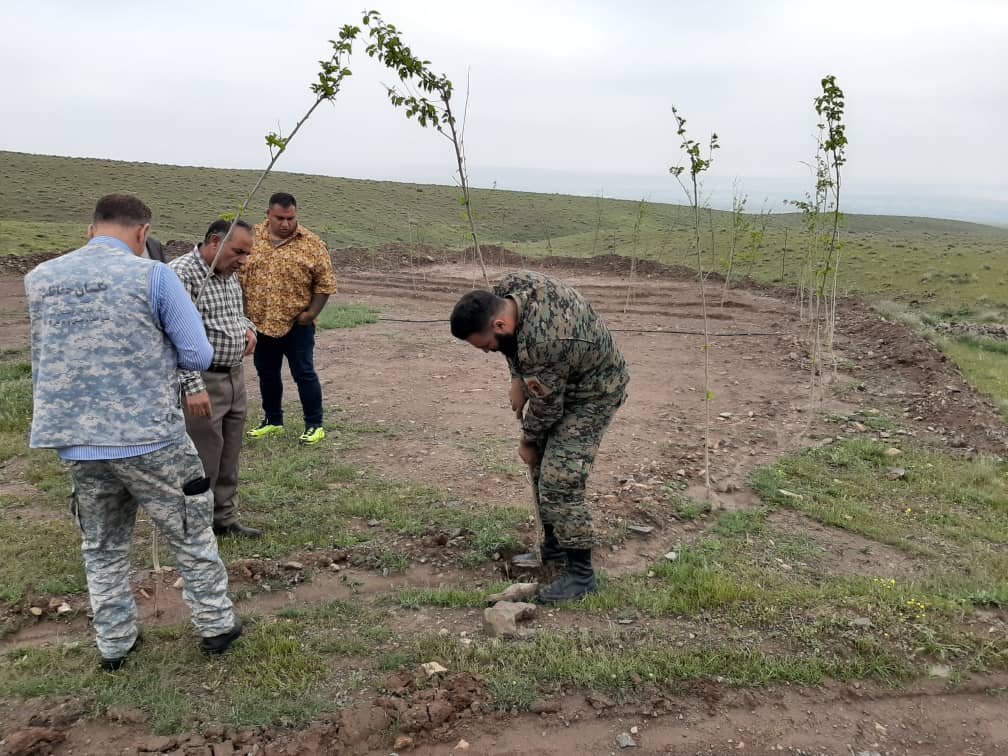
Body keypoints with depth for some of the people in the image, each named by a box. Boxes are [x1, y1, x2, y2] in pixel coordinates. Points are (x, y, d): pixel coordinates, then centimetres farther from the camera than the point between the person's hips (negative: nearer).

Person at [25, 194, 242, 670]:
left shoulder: (39, 279, 4)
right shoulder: (153, 276, -10)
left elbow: (41, 366, 14)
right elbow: (198, 357, -8)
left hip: (75, 443, 5)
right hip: (149, 439, -4)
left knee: (103, 549, 21)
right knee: (191, 537, 15)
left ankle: (114, 645, 32)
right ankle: (216, 626, 27)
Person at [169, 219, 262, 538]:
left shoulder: (229, 275, 10)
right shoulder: (181, 273, -17)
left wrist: (248, 328, 4)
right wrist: (193, 386, -29)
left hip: (235, 378, 8)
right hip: (202, 381, -8)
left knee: (229, 457, 17)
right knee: (202, 460, 0)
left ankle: (225, 517, 31)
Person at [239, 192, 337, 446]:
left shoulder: (312, 244, -7)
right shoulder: (252, 238, 2)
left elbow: (325, 283, -4)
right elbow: (239, 275, 8)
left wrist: (311, 312, -13)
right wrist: (242, 311, 3)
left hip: (296, 325, -4)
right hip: (260, 322, 4)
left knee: (304, 374, 1)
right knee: (266, 373, 16)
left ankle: (314, 425, 13)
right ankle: (273, 420, 32)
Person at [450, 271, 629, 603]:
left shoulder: (543, 344, -40)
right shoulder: (511, 286, -16)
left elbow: (546, 405, -23)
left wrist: (528, 441, -6)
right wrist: (517, 378, -4)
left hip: (591, 393, -9)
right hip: (560, 382, 9)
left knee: (560, 480, -14)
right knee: (541, 466, 15)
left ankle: (580, 573, -2)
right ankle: (553, 547, 30)